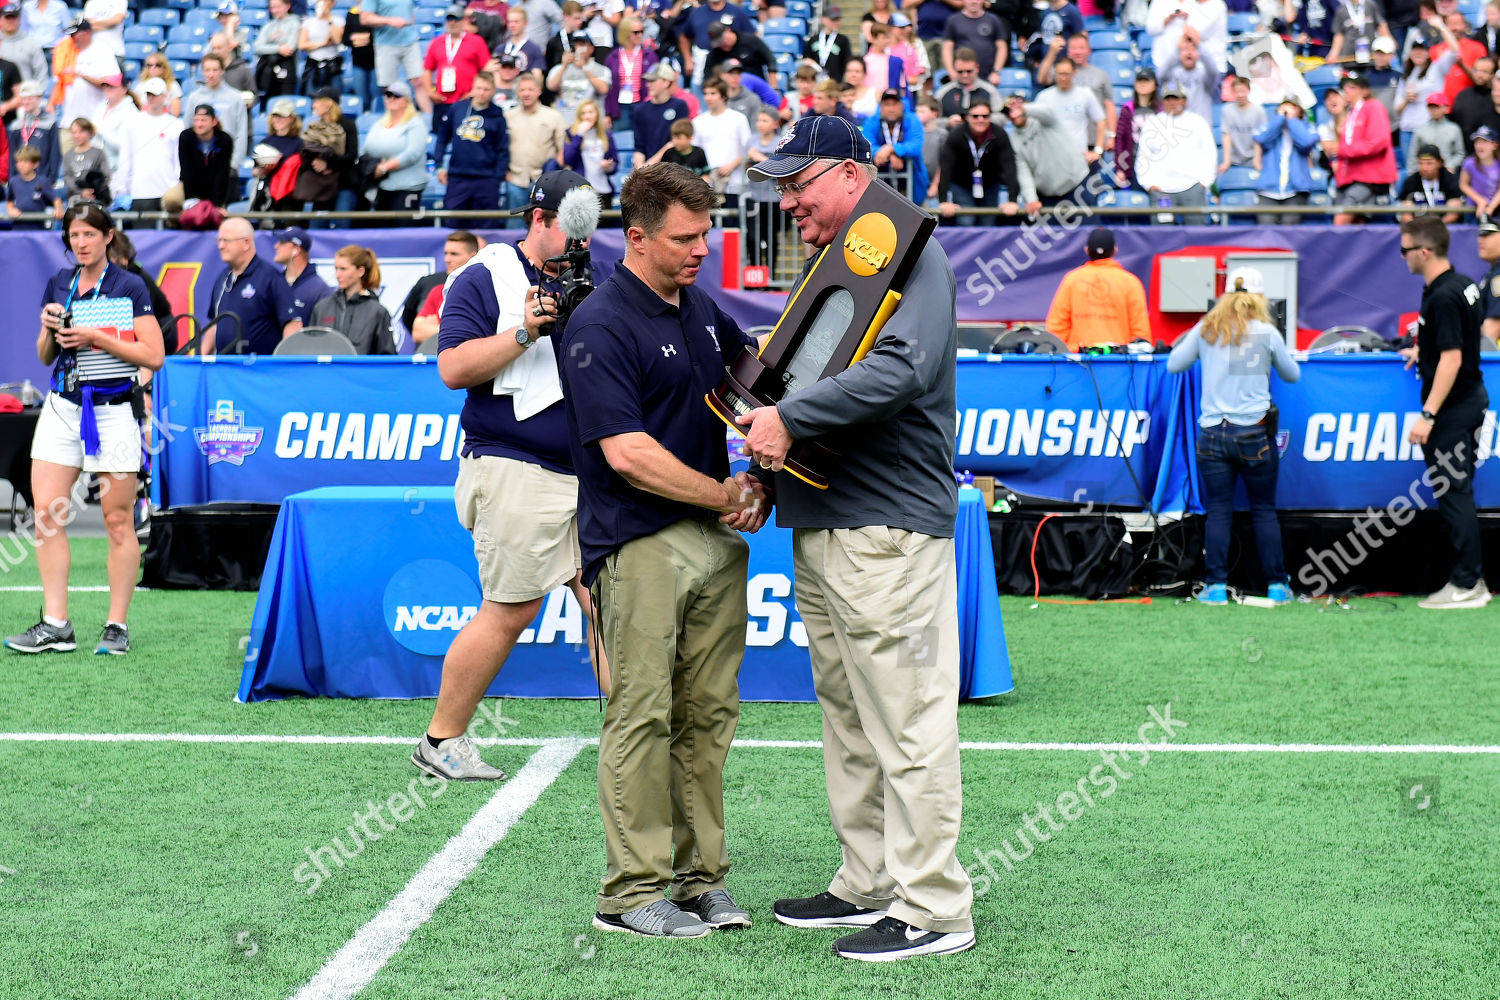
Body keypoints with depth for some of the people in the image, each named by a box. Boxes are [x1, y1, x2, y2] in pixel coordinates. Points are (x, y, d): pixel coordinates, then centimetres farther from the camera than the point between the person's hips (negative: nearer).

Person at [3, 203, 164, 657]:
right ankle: (55, 624, -1)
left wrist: (96, 337, -14)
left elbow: (154, 356, -8)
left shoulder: (130, 287, -2)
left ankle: (117, 626, 7)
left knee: (118, 520, -1)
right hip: (62, 409, 5)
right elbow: (44, 356, 18)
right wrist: (50, 331, -3)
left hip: (113, 411, -4)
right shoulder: (58, 284, 12)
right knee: (46, 514, -5)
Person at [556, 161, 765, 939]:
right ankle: (632, 890, 1)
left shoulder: (702, 310, 14)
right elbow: (626, 452, -19)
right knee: (642, 715, -5)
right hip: (638, 544, -8)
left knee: (708, 713, 9)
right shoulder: (599, 328, -11)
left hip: (715, 538, 8)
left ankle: (699, 874, 16)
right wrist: (723, 494, -10)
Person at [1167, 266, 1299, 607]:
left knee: (1217, 511, 4)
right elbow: (1292, 375, 13)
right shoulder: (1267, 333, -1)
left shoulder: (1206, 330, 2)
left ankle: (1216, 585, 0)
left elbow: (1173, 365, 10)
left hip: (1213, 434, 1)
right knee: (1264, 511, 7)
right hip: (1255, 434, -1)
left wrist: (1188, 341, 26)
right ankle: (1276, 585, 10)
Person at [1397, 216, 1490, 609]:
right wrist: (1423, 350, 39)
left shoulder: (1442, 297, -22)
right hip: (1472, 397, 10)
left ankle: (1466, 586, -1)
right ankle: (1472, 578, 19)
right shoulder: (1463, 285, 9)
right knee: (1459, 491, 16)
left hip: (1452, 407, -10)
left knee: (1453, 492, -5)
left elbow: (1451, 358, -27)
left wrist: (1428, 415, -28)